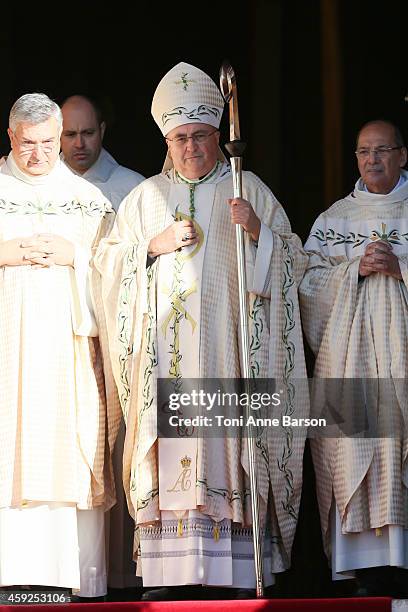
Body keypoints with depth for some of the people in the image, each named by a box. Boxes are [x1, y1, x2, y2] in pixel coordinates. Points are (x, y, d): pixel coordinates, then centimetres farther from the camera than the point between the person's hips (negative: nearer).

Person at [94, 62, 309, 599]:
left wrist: (257, 232, -12)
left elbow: (292, 260, 6)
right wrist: (155, 246, -4)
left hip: (231, 346, -1)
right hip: (165, 349, 1)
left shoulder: (249, 189, 10)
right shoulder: (145, 197, 15)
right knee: (168, 442, -7)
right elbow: (109, 264, 13)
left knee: (232, 437, -9)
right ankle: (165, 574, -8)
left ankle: (240, 572, -9)